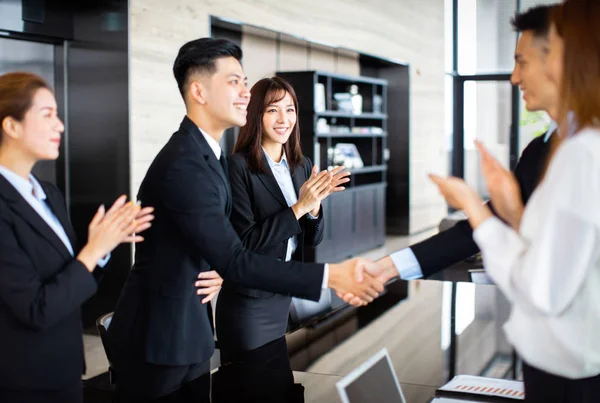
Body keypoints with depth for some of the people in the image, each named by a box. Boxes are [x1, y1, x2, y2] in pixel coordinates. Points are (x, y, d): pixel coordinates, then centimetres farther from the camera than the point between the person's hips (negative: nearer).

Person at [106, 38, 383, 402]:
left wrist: (221, 271, -8)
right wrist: (330, 276, -30)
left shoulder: (210, 154, 8)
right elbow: (234, 260, -28)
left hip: (190, 333, 9)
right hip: (158, 342, -9)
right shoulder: (183, 166, -24)